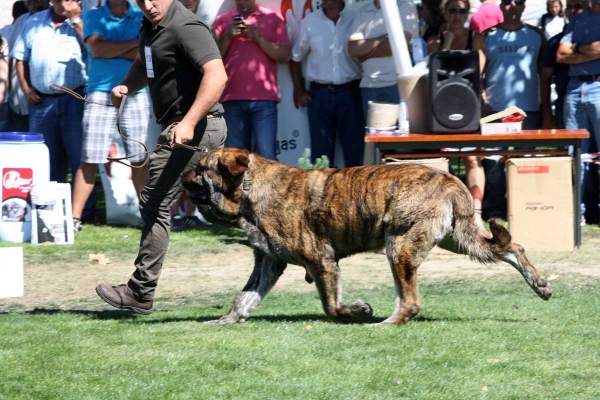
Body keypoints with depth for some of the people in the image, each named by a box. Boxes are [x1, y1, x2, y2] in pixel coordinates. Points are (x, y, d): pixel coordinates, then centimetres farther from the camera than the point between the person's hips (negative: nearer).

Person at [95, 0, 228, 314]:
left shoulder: (186, 27, -19)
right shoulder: (149, 26, 12)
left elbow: (217, 76, -29)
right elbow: (144, 65, 30)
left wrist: (189, 122, -37)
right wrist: (127, 87, 8)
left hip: (193, 128, -10)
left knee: (155, 204, -7)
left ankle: (140, 293, -3)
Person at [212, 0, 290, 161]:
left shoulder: (273, 18, 8)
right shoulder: (222, 21, 11)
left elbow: (285, 56, 2)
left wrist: (258, 38, -8)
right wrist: (227, 36, -7)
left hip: (263, 99, -2)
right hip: (232, 99, 2)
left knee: (267, 156, -10)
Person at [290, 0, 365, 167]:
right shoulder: (309, 22, 4)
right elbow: (295, 57, 13)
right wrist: (299, 90, 7)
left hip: (349, 92, -1)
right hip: (320, 94, 1)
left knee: (354, 147, 1)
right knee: (321, 149, 3)